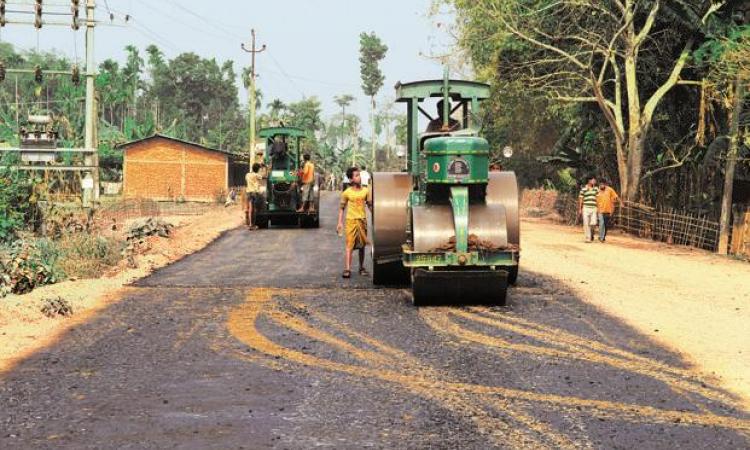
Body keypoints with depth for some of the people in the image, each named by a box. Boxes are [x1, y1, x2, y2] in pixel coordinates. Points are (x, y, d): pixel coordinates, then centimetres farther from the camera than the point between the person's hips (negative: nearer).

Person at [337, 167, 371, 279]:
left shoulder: (365, 191, 4)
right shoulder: (347, 193, -2)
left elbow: (370, 205, 12)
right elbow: (341, 208, 4)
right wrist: (340, 223, -1)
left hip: (362, 220, 3)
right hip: (351, 220, -3)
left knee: (362, 245, 10)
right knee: (349, 245, -11)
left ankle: (362, 268, 23)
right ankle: (347, 269, -16)